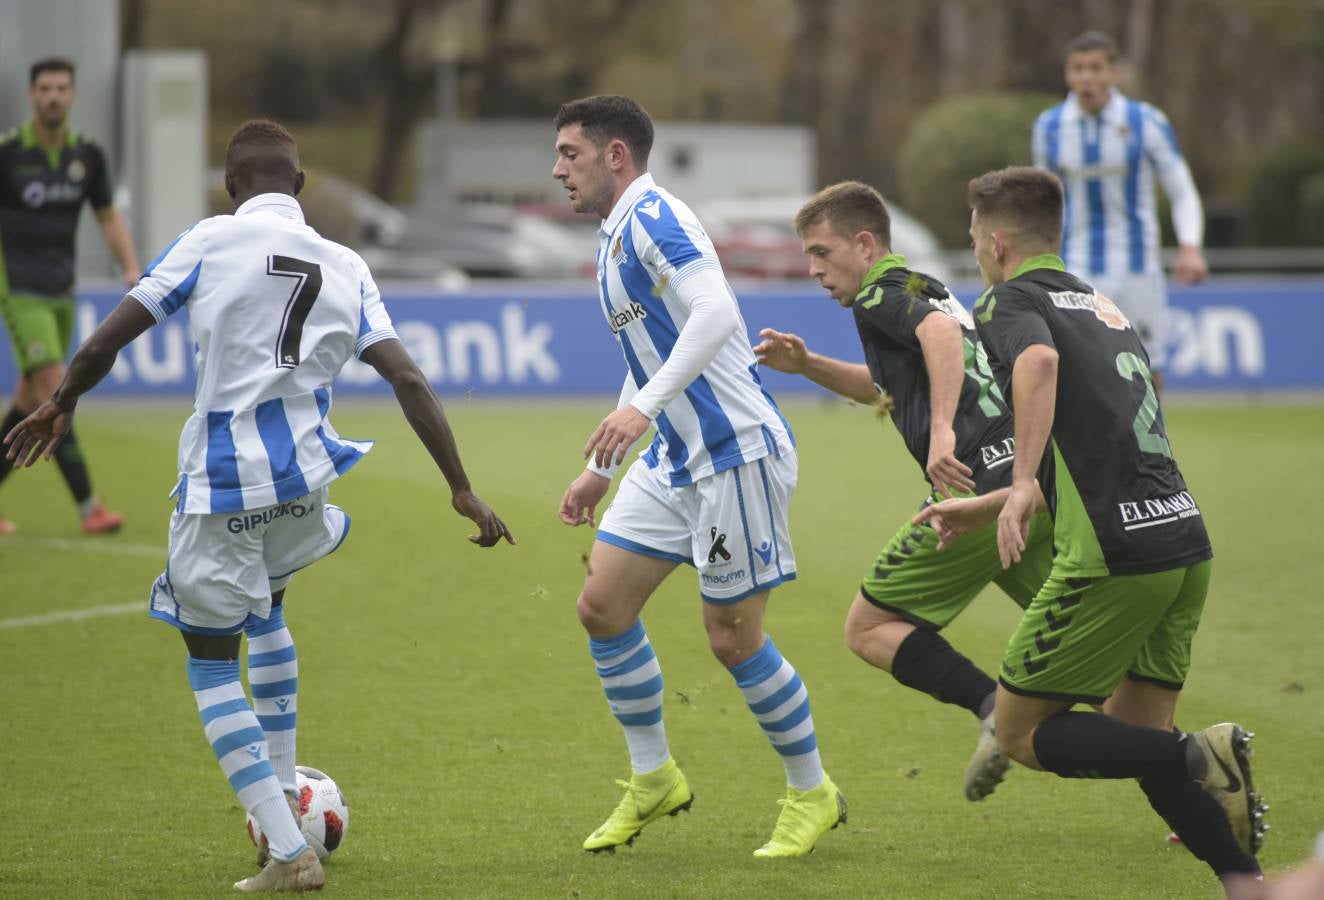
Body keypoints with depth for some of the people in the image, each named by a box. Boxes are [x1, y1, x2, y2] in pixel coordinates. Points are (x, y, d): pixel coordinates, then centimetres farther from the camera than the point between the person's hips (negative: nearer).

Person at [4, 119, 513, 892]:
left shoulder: (210, 241, -3)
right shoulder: (347, 268, 7)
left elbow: (103, 345, -5)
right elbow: (409, 379, -2)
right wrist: (461, 489, 0)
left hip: (221, 486, -4)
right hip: (305, 476, 5)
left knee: (212, 660, 8)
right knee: (264, 612, 33)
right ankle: (284, 794, 34)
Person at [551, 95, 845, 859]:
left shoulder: (654, 217, -14)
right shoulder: (616, 237, 16)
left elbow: (715, 313, -30)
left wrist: (644, 408, -37)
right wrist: (601, 468, 27)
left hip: (737, 453, -10)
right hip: (676, 459, 10)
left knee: (733, 637, -4)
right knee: (603, 604, 4)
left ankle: (812, 794, 13)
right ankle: (654, 779, 17)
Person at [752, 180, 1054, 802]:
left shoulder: (882, 291, 0)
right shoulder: (926, 289, 29)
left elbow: (940, 331, -23)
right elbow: (885, 386, 45)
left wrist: (942, 431, -32)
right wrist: (806, 365, 32)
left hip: (981, 478, -9)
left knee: (870, 628, 3)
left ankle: (995, 708, -16)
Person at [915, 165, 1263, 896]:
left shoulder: (1010, 300, 0)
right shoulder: (1101, 307, 26)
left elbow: (1039, 360, -25)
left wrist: (1021, 489, -33)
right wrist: (981, 508, 44)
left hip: (1115, 556, -8)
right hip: (1186, 541, 8)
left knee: (1022, 733, 4)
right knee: (1135, 738, 16)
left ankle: (1199, 759, -16)